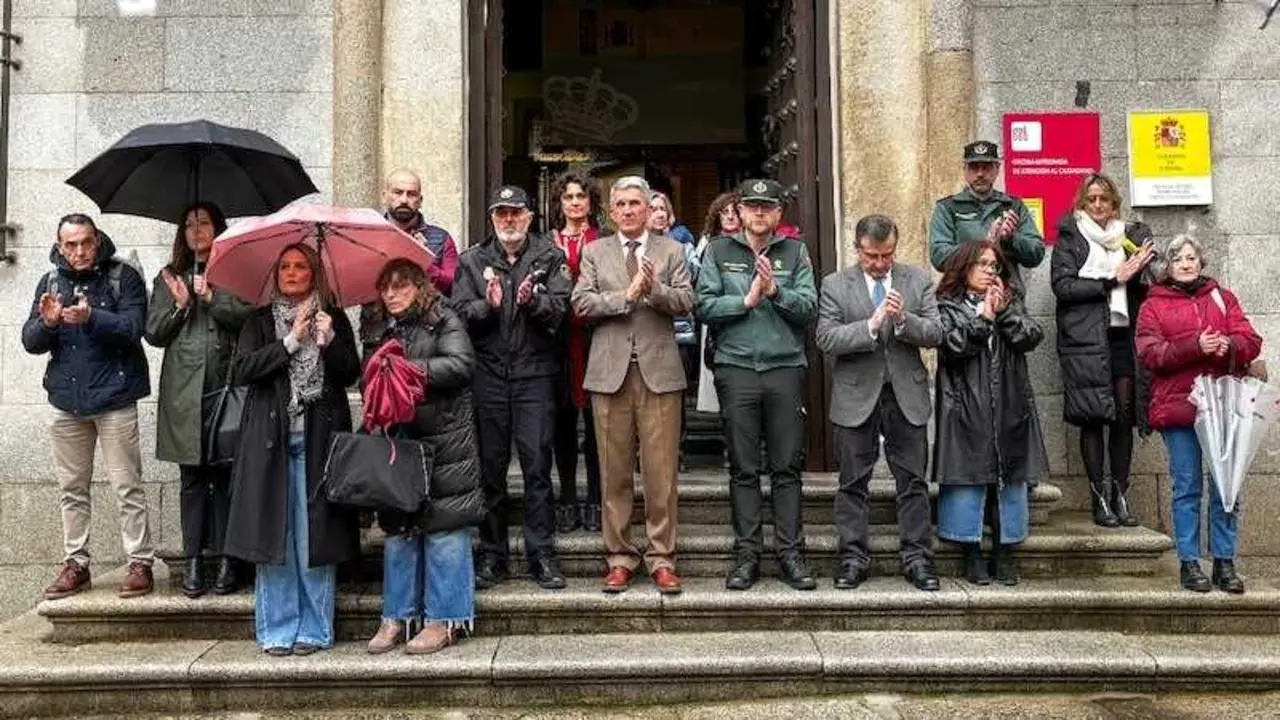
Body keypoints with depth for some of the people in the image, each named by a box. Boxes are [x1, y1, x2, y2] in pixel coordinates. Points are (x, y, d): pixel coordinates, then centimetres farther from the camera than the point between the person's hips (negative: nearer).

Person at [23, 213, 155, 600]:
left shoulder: (123, 277, -2)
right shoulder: (51, 282, 11)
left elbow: (132, 328, -15)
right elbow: (30, 341, 6)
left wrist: (91, 317, -32)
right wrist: (47, 323, -16)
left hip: (113, 398, -5)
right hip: (66, 399, 5)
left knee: (127, 487, -2)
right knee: (71, 489, 11)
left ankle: (140, 563, 4)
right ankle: (75, 564, 20)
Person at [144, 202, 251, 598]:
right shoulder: (169, 278, 17)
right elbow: (154, 332, 11)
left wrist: (213, 298, -12)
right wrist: (180, 305, -5)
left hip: (227, 387, -2)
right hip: (184, 391, 2)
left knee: (225, 474, -1)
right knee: (192, 477, 4)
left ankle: (226, 558, 4)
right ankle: (192, 560, 9)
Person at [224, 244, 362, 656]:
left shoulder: (334, 319, 11)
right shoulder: (261, 321, 11)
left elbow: (350, 375, 1)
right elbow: (240, 371, -4)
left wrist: (329, 341, -15)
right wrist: (290, 342, -9)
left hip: (318, 440, 0)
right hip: (270, 439, 1)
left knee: (316, 536, 0)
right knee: (272, 535, 1)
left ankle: (314, 629, 10)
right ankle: (277, 630, 11)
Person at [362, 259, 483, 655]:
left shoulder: (444, 322, 0)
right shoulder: (383, 333, 18)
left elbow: (460, 364, -14)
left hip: (443, 443, -6)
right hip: (397, 441, 6)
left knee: (443, 530, -4)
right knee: (398, 530, 8)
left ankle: (444, 619, 5)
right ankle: (397, 616, 18)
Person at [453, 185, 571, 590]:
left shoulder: (549, 257, 7)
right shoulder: (472, 261, 12)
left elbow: (559, 309, -3)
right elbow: (460, 312, 2)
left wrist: (532, 301, -22)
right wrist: (488, 305, -16)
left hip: (534, 372, -1)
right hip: (487, 374, 2)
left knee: (537, 463, -2)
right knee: (491, 465, 6)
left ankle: (541, 553, 7)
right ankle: (492, 554, 16)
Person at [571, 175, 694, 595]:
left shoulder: (671, 251, 10)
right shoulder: (595, 252, 12)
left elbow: (685, 303, -1)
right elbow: (581, 303, 0)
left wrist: (655, 288, -19)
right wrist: (626, 295, -11)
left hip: (659, 371, -1)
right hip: (610, 372, 1)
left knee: (661, 473, 0)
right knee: (614, 472, 6)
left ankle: (662, 558, 10)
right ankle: (620, 557, 16)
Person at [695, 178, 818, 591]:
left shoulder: (795, 252, 12)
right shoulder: (719, 251, 10)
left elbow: (809, 307, 0)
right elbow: (704, 306, -1)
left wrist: (776, 291, -14)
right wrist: (747, 300, -8)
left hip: (786, 368, 1)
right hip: (736, 368, 0)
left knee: (788, 467, 3)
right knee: (743, 469, 4)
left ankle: (791, 553, 10)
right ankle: (747, 554, 11)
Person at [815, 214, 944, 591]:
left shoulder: (919, 280, 6)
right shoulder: (835, 285, 1)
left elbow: (935, 333, 0)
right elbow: (826, 339, -9)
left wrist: (904, 319, -18)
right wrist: (871, 325, -20)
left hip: (907, 394, 1)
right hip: (856, 396, -1)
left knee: (913, 481, 5)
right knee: (853, 483, 6)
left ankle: (917, 558, 14)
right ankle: (853, 559, 15)